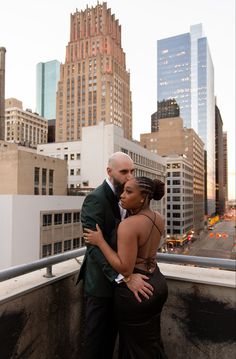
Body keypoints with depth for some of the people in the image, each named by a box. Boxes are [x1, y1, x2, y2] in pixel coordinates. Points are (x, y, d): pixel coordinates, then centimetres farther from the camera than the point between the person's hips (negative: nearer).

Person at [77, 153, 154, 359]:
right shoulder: (96, 199, -20)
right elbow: (95, 245, -27)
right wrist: (124, 277, -33)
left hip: (117, 277, 7)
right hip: (101, 281, -7)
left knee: (111, 335, 21)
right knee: (96, 338, 11)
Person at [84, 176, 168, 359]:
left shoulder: (128, 224, -25)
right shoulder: (159, 218, -2)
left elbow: (125, 269, -26)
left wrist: (100, 241, -20)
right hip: (157, 283, 8)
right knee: (152, 341, 26)